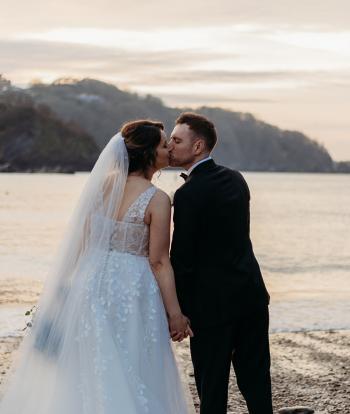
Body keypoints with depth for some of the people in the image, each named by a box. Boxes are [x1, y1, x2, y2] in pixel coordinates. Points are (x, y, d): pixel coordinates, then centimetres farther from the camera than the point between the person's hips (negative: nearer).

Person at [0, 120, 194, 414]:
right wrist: (175, 314, -8)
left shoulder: (103, 183, 1)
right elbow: (158, 262, -13)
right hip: (133, 291, -5)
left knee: (87, 374, 15)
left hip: (92, 283, 5)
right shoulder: (157, 200, -13)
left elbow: (80, 242, 5)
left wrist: (65, 285, 15)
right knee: (131, 379, 8)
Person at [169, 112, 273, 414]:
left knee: (212, 383, 3)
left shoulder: (188, 194, -16)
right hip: (251, 291, 7)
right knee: (256, 379, 12)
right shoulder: (236, 179, 7)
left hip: (212, 300, -7)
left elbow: (182, 258, -15)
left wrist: (177, 310, -7)